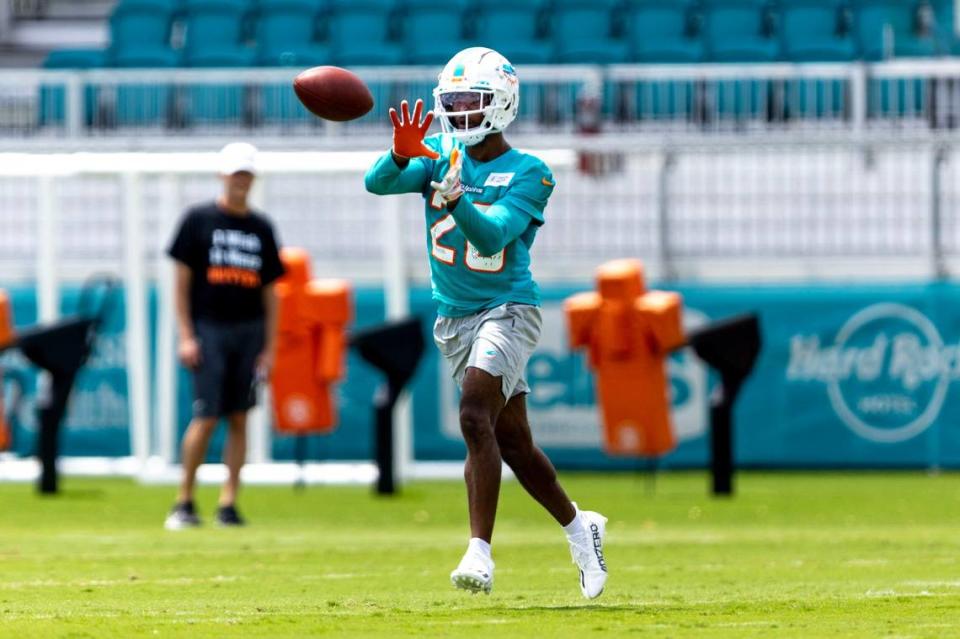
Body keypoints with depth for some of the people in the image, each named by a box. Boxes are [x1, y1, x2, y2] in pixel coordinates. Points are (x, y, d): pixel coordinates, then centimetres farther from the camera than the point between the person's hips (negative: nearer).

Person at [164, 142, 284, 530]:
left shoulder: (261, 228, 12)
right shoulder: (198, 220, 3)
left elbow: (270, 291, 13)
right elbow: (182, 280, 1)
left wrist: (270, 347, 7)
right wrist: (185, 337, -7)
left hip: (250, 330, 3)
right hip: (209, 329, -3)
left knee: (239, 419, 0)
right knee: (206, 418, -9)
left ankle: (229, 503, 3)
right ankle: (184, 502, 1)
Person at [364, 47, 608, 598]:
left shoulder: (528, 175, -9)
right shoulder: (440, 155, 3)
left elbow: (492, 235, -24)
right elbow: (378, 183, -13)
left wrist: (456, 200, -43)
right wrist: (401, 155, -35)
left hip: (508, 310, -5)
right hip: (454, 319, 5)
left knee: (477, 415, -26)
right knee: (512, 442, 12)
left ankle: (480, 554, -30)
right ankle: (580, 528, 33)